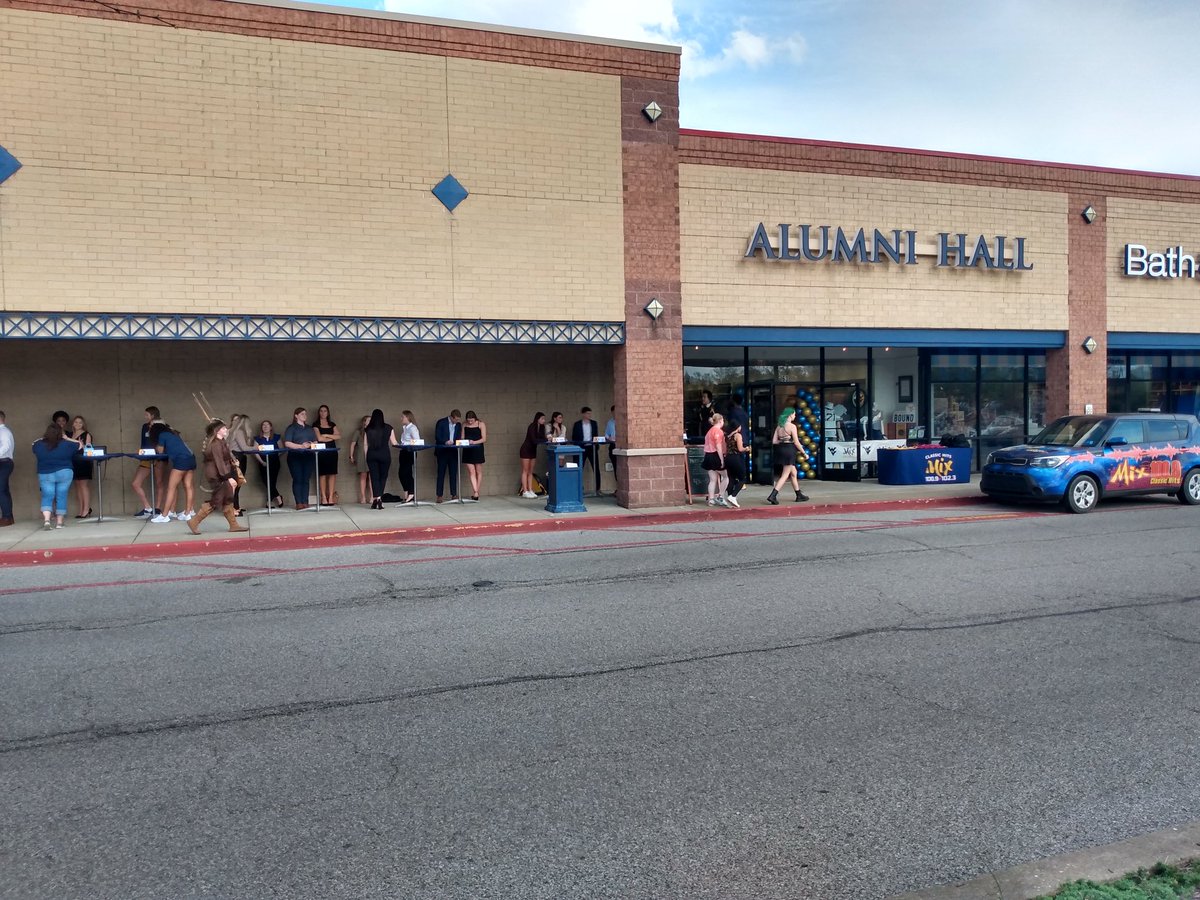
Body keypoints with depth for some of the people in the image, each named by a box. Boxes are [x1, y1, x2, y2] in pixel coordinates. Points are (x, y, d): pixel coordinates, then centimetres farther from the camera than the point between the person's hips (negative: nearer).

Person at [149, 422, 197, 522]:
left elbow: (160, 451, 15)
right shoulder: (172, 433, 28)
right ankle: (188, 513, 2)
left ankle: (164, 516, -7)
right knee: (188, 487, 4)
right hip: (191, 458, 8)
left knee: (171, 488, -6)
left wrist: (157, 445, 33)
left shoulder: (162, 435, 7)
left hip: (181, 460, -8)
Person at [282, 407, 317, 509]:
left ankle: (305, 502, 2)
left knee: (306, 480, 1)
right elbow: (287, 443, -7)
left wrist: (310, 445, -7)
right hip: (295, 457, -4)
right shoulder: (291, 428, 3)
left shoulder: (310, 429, 20)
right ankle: (299, 503, -7)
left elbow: (315, 442, 16)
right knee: (297, 480, -7)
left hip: (308, 457, 4)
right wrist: (301, 446, -16)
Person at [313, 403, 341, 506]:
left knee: (332, 474, -3)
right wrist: (332, 437, 1)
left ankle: (331, 497, -2)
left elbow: (339, 436, 3)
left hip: (332, 451, 3)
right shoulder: (316, 425, 5)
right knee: (322, 474, -6)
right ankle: (324, 498, -5)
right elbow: (319, 438, -8)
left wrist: (326, 435, -6)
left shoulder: (332, 424, 16)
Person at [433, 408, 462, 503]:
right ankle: (439, 496, -1)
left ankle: (454, 494, 8)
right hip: (442, 451, -4)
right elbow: (437, 436, -8)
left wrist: (453, 442, -8)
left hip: (453, 452, 4)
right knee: (441, 474, -2)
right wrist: (445, 442, -24)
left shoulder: (458, 425, 12)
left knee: (453, 474, 4)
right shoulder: (441, 422, -3)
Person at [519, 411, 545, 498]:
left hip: (533, 450, 7)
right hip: (526, 450, -7)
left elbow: (541, 438, 0)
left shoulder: (541, 427, 3)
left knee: (530, 471, 7)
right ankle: (525, 491, -4)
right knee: (525, 471, -4)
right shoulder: (532, 426, -19)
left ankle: (530, 490, 8)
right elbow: (534, 440, -27)